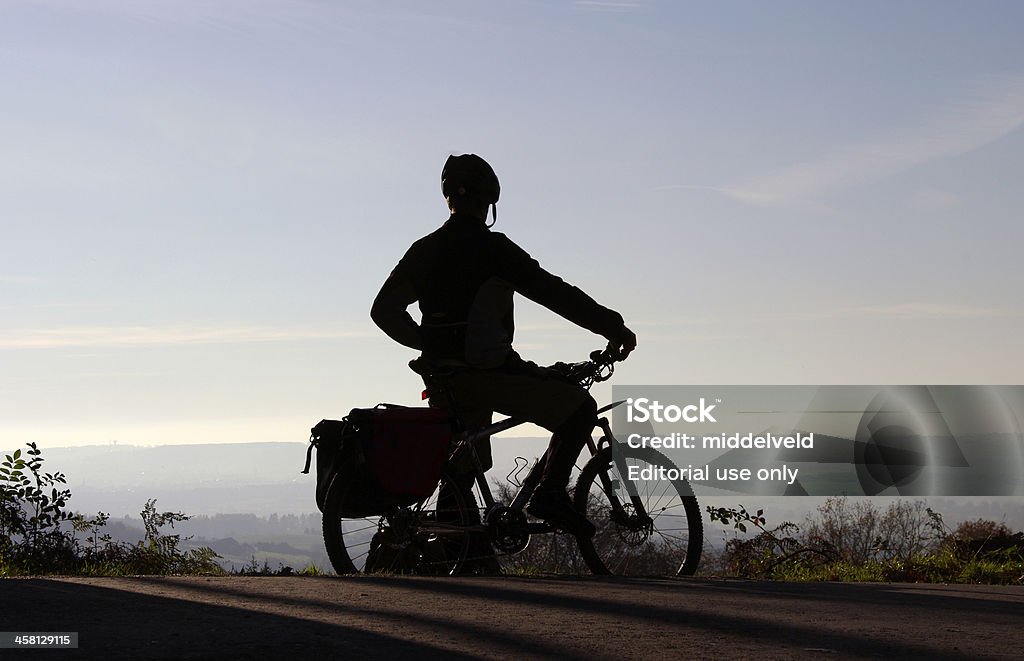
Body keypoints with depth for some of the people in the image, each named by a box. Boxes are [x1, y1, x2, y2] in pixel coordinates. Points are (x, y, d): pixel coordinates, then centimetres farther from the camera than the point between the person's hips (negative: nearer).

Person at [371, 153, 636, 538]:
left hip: (443, 373, 7)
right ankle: (550, 495, -8)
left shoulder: (425, 249, 10)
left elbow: (384, 311, 12)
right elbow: (555, 293, -13)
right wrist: (614, 327, -7)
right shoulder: (492, 248, -10)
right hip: (486, 373, -7)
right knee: (579, 406, 0)